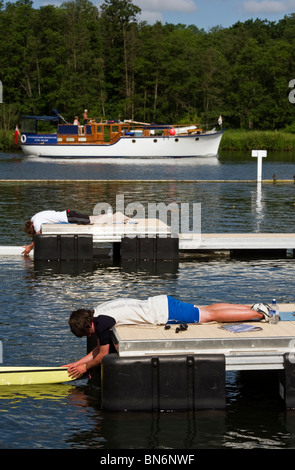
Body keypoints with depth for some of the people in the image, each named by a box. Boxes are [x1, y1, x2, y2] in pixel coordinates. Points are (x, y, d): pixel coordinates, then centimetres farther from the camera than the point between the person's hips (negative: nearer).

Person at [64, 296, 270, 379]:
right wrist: (77, 363, 18)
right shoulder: (97, 314, 10)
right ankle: (254, 308, 17)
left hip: (162, 313, -7)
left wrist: (85, 367, 5)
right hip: (159, 303, 7)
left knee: (211, 315, -2)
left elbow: (103, 355, -9)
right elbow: (98, 349, 20)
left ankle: (258, 314, 1)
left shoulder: (102, 322, -17)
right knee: (207, 311, 14)